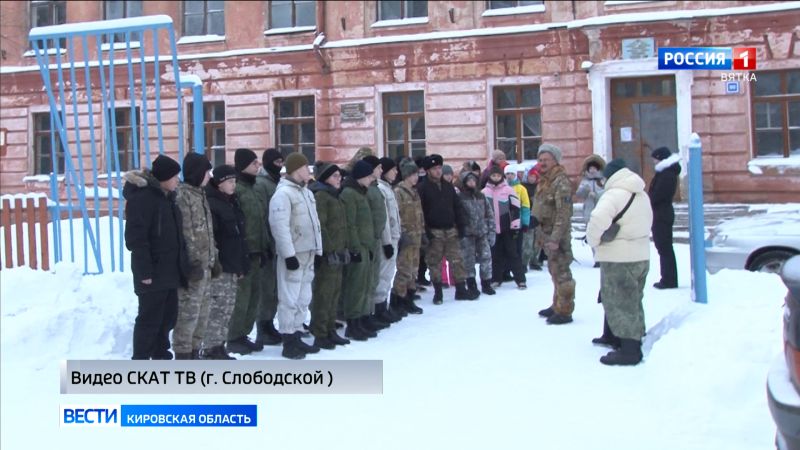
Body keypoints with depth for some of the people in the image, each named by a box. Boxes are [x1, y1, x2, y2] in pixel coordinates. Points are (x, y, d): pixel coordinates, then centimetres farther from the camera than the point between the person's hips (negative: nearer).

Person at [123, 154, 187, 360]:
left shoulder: (167, 196, 14)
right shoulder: (142, 197, -15)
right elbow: (135, 237, -20)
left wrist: (181, 264, 17)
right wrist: (144, 271, -22)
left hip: (169, 270, 9)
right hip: (153, 272, -9)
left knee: (168, 316, 15)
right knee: (150, 318, -3)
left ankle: (160, 355, 28)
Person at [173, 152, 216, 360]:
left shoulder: (200, 194, 17)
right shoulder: (182, 195, -12)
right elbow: (185, 233, -17)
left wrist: (212, 258, 18)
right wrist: (193, 262, -19)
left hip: (204, 264, 9)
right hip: (193, 265, -9)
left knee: (201, 311, 13)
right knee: (188, 311, -6)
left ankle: (194, 351, 22)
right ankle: (183, 354, 0)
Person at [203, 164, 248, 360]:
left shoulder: (233, 202, 17)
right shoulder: (211, 204, -11)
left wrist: (242, 264, 18)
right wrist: (213, 263, -23)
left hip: (232, 266, 9)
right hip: (219, 267, -9)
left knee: (227, 309, 11)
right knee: (217, 308, -8)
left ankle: (218, 346, 18)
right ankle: (210, 350, -3)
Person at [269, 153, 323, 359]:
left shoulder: (306, 192, 17)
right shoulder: (283, 194, -14)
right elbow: (280, 227, -21)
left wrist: (318, 250, 18)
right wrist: (289, 254, -23)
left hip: (308, 253, 9)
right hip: (293, 254, -9)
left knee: (303, 297, 14)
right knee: (290, 298, -6)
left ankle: (297, 336, 23)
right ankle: (288, 342, 0)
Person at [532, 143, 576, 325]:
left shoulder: (561, 182, -16)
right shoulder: (544, 180, 15)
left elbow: (563, 213, -22)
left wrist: (555, 238, -25)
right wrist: (540, 234, 19)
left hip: (557, 235, -10)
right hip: (547, 234, 10)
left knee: (561, 272, -6)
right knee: (554, 270, 18)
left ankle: (564, 311, -1)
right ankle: (557, 305, 29)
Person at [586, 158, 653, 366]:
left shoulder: (614, 195, -19)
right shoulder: (642, 195, 11)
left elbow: (598, 220, -32)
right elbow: (646, 222, 16)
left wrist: (593, 240, -13)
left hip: (619, 259, -9)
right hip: (641, 255, 9)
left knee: (620, 303, -3)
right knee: (631, 301, 19)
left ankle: (630, 350, -3)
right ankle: (613, 336, 34)